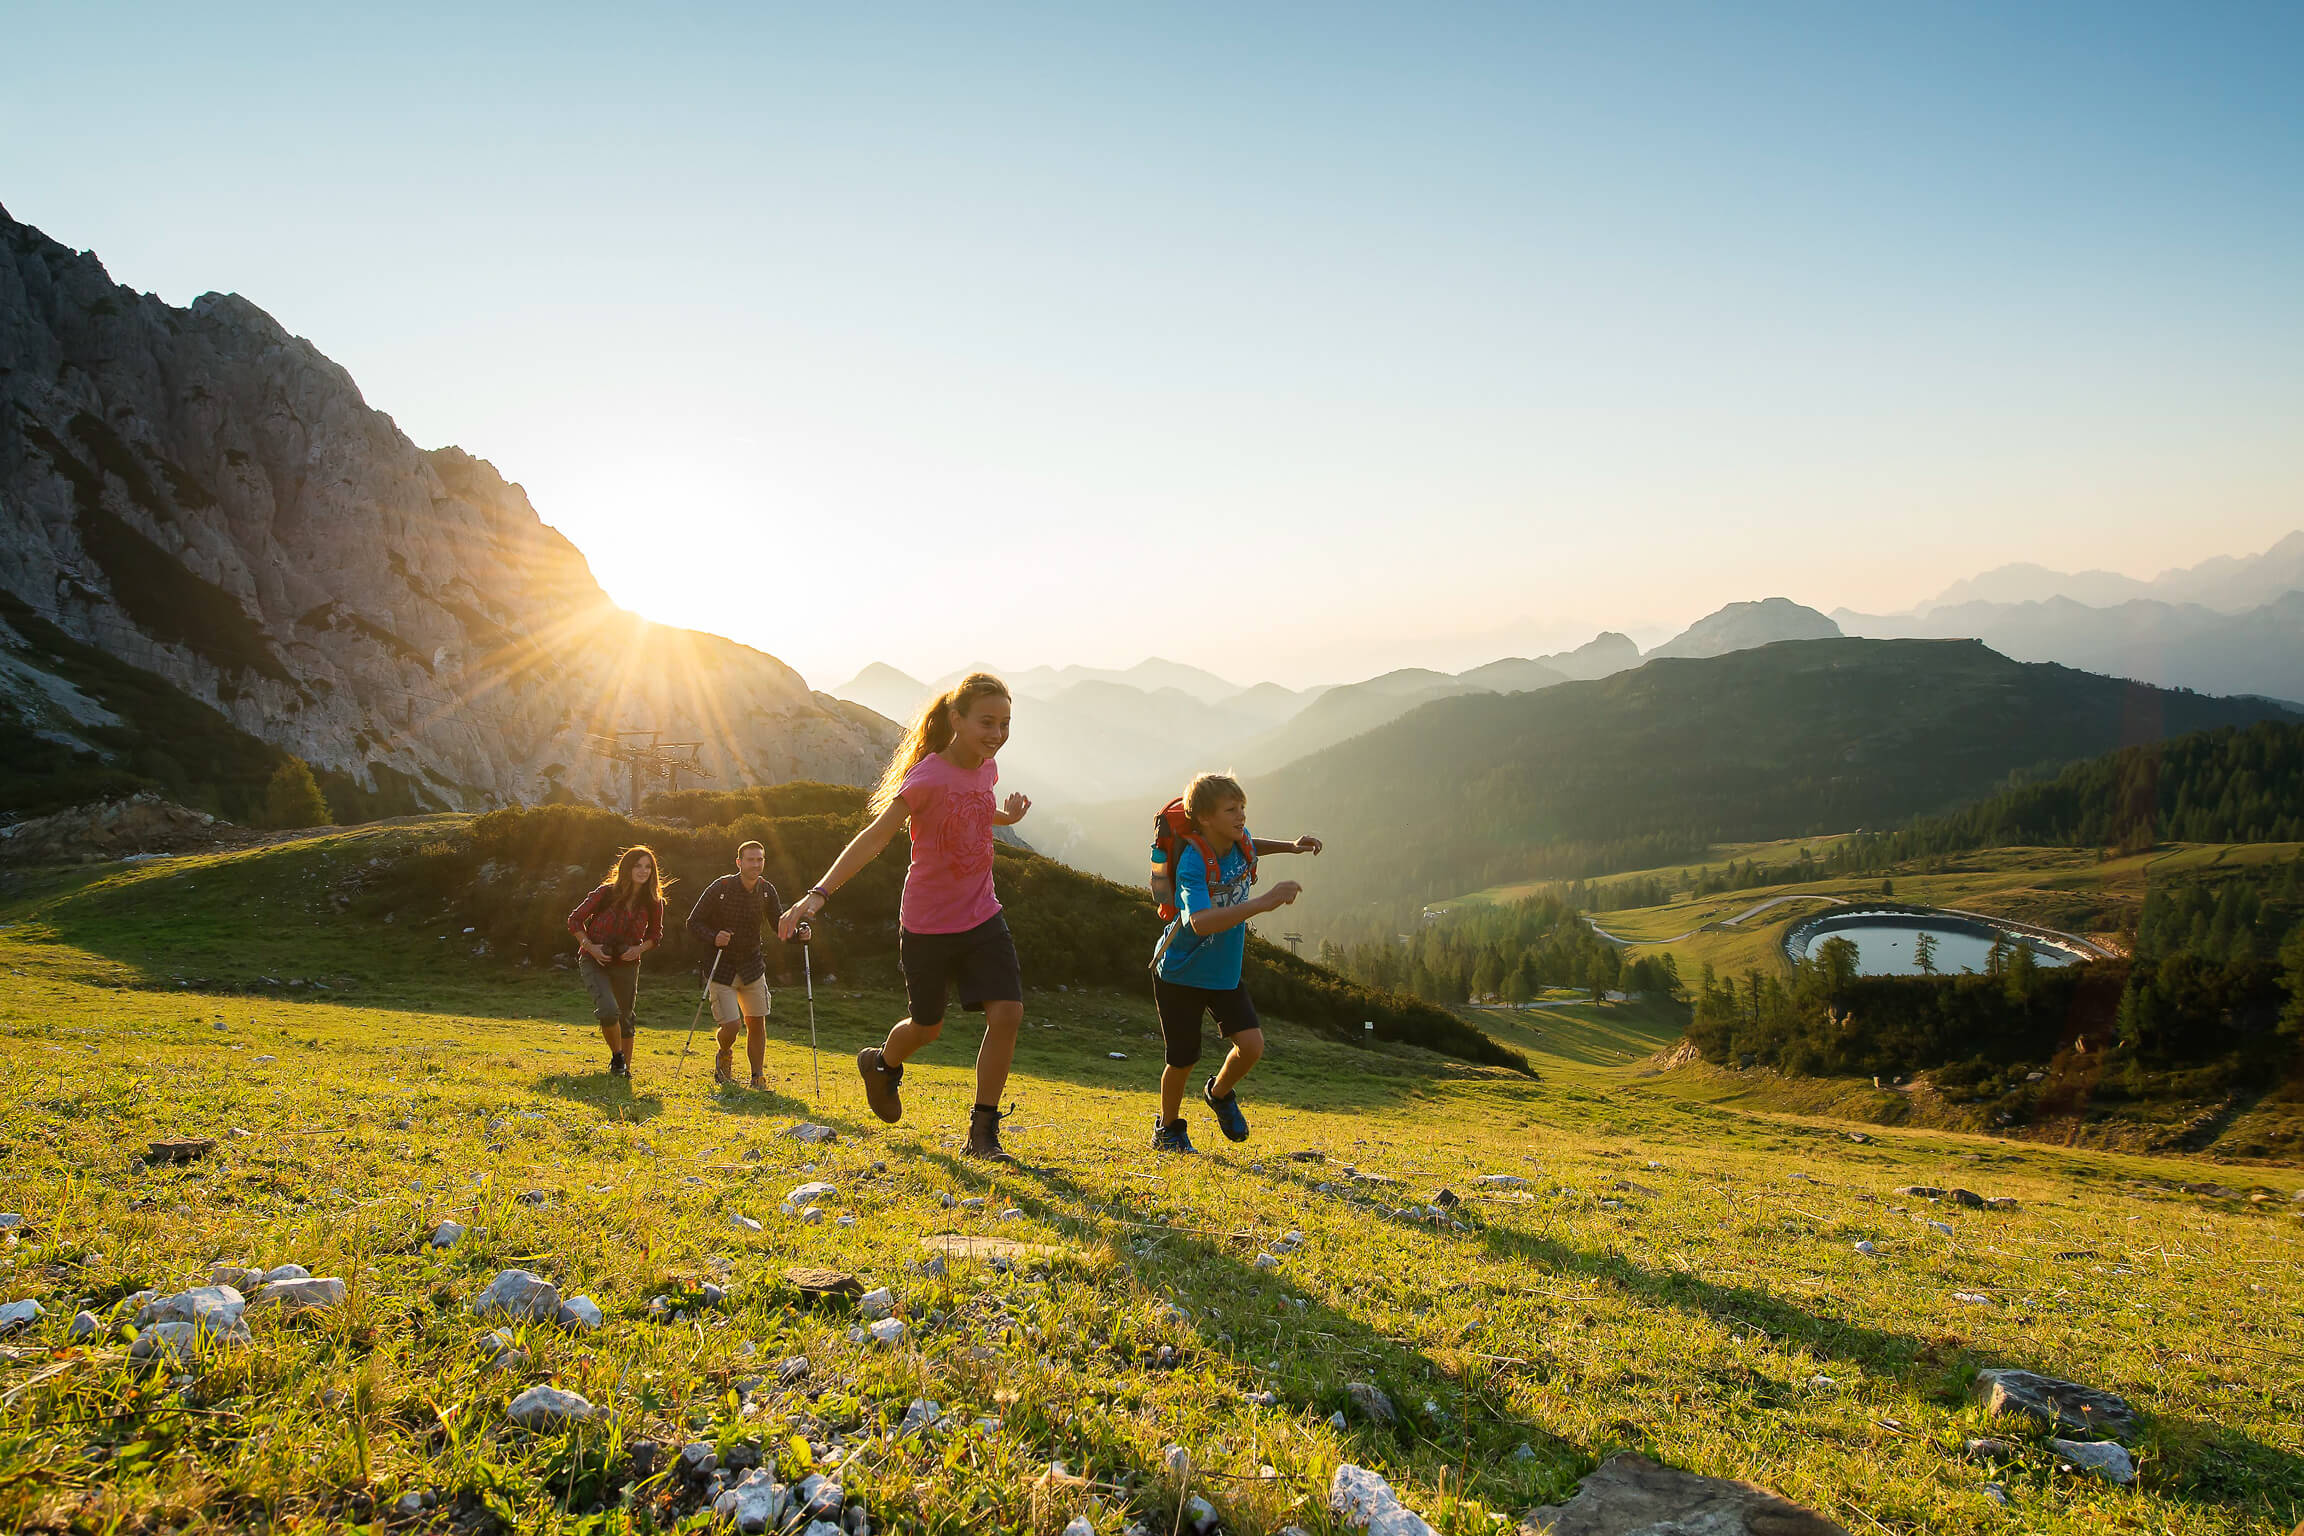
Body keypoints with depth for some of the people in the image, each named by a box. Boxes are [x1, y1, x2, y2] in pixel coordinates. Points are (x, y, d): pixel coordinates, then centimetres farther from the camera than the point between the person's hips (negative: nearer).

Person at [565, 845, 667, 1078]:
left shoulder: (653, 903, -5)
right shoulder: (606, 892, -13)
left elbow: (656, 934, 10)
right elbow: (575, 920, -3)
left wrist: (639, 949, -9)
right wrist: (590, 946, -15)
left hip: (627, 965, 3)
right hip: (595, 961, -3)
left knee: (627, 1019, 10)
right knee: (608, 1010, -22)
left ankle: (625, 1068, 29)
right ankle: (616, 1055, 4)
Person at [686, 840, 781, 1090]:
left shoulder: (767, 891, -2)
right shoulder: (720, 888, -15)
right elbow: (693, 923, -8)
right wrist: (713, 937, -28)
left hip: (752, 966, 4)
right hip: (721, 968, -4)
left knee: (757, 1023, 3)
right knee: (731, 1025, -11)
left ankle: (758, 1077, 17)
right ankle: (724, 1056, 24)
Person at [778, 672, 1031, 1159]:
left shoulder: (986, 767, 0)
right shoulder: (929, 777, -21)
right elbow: (874, 836, -29)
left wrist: (1004, 817, 2)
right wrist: (819, 893, -40)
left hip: (982, 918, 5)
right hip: (928, 925, -5)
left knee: (1007, 1012, -11)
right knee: (927, 1027, 13)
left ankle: (983, 1130, 3)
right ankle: (882, 1064, 50)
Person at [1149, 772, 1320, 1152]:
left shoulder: (1240, 840, -7)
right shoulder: (1193, 862, -28)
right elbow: (1201, 922, -45)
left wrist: (1289, 847, 10)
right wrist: (1263, 902, -50)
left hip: (1225, 970, 5)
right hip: (1182, 973, -5)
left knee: (1251, 1045, -11)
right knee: (1182, 1061, 6)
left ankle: (1219, 1093, 22)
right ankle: (1168, 1128, 34)